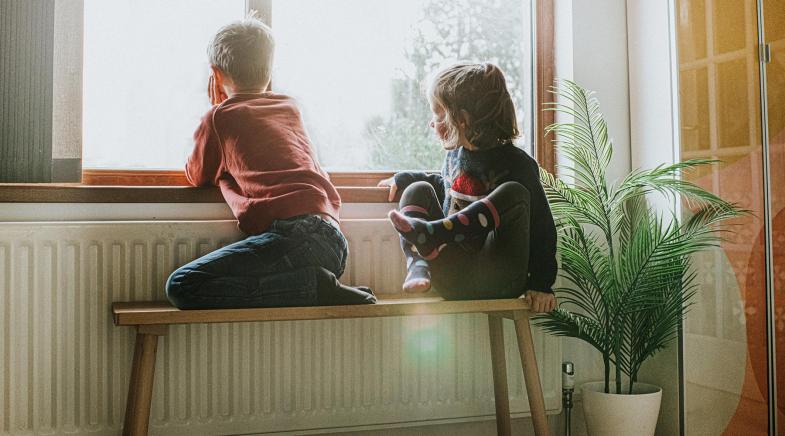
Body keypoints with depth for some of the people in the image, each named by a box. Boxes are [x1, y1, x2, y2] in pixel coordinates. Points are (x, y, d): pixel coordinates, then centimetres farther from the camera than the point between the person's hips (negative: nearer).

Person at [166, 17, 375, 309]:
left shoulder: (220, 116, 9)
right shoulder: (290, 108, 25)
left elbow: (197, 177, 26)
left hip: (292, 233, -7)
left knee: (182, 287, -11)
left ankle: (315, 286, -15)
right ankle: (319, 284, -1)